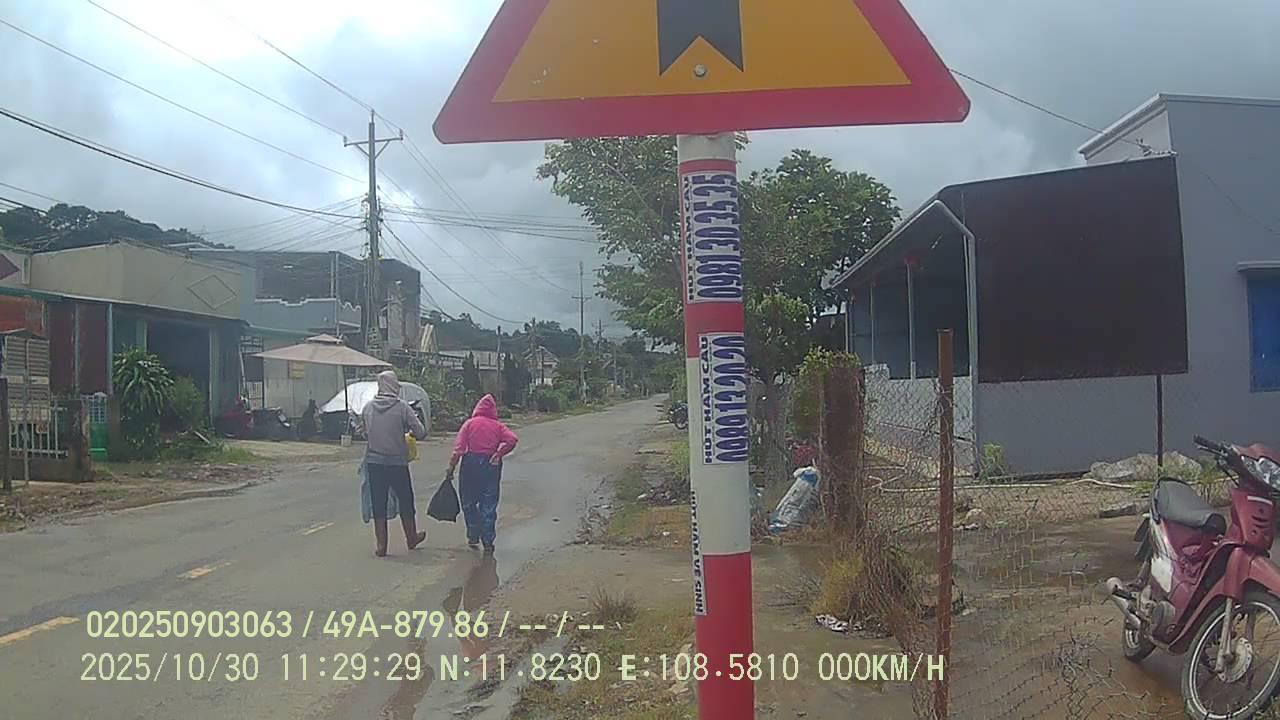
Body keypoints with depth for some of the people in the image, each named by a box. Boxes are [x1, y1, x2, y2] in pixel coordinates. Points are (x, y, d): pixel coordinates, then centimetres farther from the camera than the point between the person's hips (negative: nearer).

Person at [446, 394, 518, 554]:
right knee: (488, 505, 6)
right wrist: (498, 454, -3)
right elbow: (512, 439, -11)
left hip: (471, 463, -1)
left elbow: (459, 448, -7)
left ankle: (473, 537, 18)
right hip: (491, 465, 1)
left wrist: (452, 467, -8)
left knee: (469, 502, 15)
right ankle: (488, 543, 6)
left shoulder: (470, 423, 1)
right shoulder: (498, 426, 5)